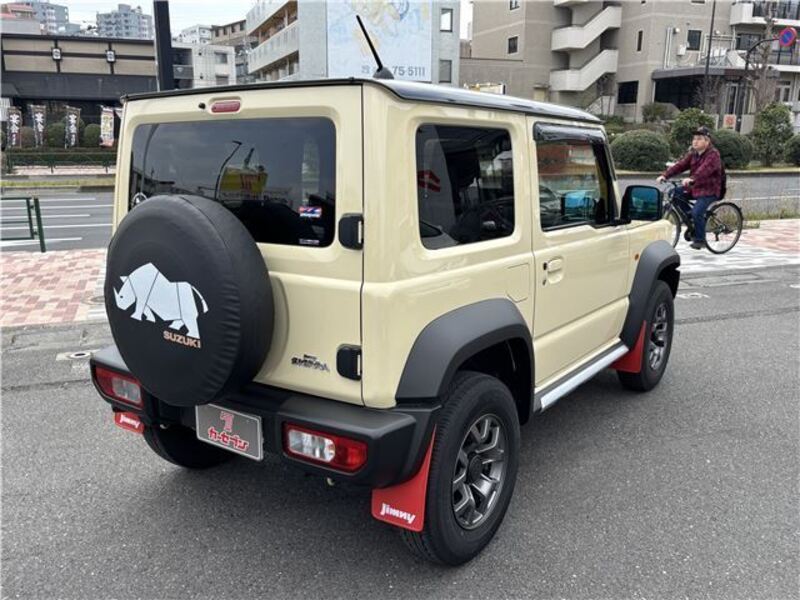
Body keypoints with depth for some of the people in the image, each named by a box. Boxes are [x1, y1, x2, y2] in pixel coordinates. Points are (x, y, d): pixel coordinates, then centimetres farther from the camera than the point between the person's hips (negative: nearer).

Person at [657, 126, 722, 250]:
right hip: (694, 187, 8)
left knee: (697, 212, -23)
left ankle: (700, 240, -2)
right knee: (675, 192, -9)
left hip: (709, 190, -8)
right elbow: (680, 165, -4)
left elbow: (704, 169, -34)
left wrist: (691, 179, -52)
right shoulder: (692, 154, 8)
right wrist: (665, 175, -19)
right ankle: (691, 220, 5)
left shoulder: (713, 154, -15)